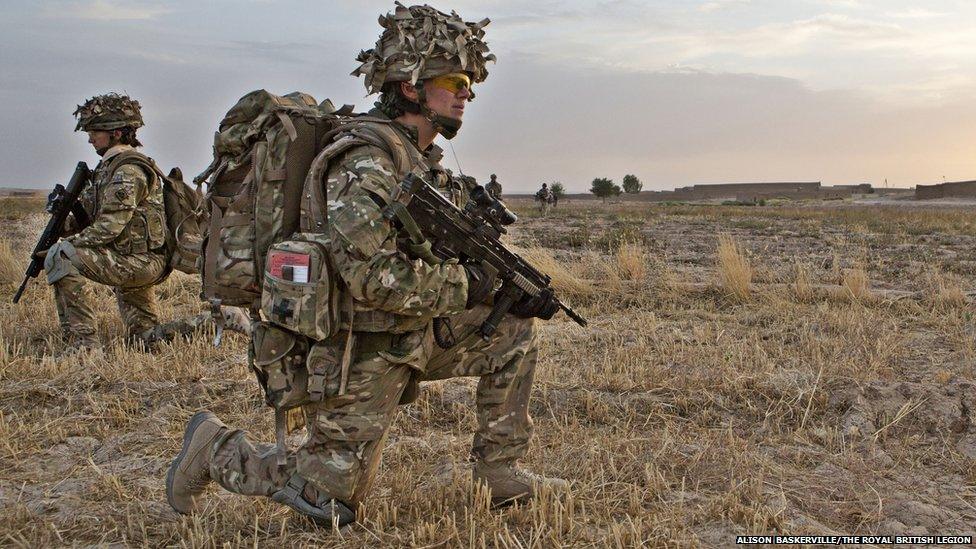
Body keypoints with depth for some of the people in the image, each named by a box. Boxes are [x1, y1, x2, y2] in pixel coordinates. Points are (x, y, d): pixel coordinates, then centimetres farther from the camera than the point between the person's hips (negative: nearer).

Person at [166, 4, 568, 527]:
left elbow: (452, 257, 16)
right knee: (330, 503, 0)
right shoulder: (367, 160, -22)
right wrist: (465, 284, -20)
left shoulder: (422, 159, 10)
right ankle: (214, 446, 19)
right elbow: (374, 276, -31)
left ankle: (500, 474, 14)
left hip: (411, 337, 9)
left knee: (513, 333, 6)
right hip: (359, 352, -9)